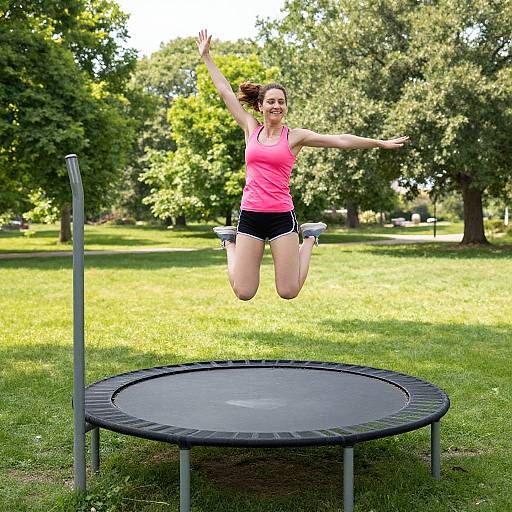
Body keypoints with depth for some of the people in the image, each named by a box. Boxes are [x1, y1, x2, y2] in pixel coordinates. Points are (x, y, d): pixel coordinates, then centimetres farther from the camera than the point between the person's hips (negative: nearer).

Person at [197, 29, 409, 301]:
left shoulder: (295, 136, 3)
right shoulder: (251, 129, 8)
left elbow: (340, 140, 2)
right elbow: (225, 91, 12)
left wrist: (381, 143, 2)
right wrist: (206, 57, 16)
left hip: (281, 215, -1)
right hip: (250, 215, 1)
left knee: (289, 292, 1)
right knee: (243, 293, 1)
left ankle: (309, 239, 27)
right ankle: (229, 242, 31)